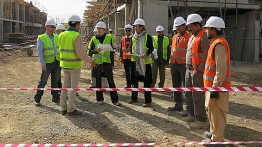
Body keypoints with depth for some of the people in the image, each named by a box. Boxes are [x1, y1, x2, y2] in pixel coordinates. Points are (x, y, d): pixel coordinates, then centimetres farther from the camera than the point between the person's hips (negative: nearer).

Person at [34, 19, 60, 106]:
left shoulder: (56, 37, 10)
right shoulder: (41, 38, -5)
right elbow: (39, 51, -10)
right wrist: (42, 63, -17)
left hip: (57, 62, 5)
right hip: (47, 63, -5)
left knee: (55, 81, 12)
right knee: (43, 81, -1)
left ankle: (55, 97, 23)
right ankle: (37, 99, 8)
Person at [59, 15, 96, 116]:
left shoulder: (62, 35, 6)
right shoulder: (76, 36, -15)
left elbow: (62, 50, 11)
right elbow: (81, 53, -18)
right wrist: (91, 61, -7)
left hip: (64, 64, 7)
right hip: (74, 65, -7)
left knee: (65, 85, 14)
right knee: (73, 87, 1)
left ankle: (63, 108, 20)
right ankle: (71, 109, 6)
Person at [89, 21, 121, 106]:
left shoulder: (109, 38, 3)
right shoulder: (94, 39, 4)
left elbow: (111, 51, 6)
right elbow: (90, 50, 2)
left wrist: (112, 63, 3)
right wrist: (96, 51, -20)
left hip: (107, 62, -1)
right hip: (97, 62, 1)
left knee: (111, 81, -1)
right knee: (98, 81, 8)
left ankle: (115, 100, 4)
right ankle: (99, 99, 20)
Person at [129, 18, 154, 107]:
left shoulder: (147, 37, -6)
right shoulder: (134, 37, 12)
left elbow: (151, 48, -8)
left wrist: (146, 54, -25)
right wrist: (130, 53, -1)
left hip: (145, 62, -6)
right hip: (135, 61, 6)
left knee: (146, 82, -1)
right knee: (134, 80, 13)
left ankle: (148, 101, 6)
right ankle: (134, 98, 27)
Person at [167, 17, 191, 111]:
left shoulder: (189, 37, -7)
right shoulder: (174, 37, 16)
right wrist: (171, 62, 15)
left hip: (184, 64, -7)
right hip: (174, 64, 8)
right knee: (176, 86, 13)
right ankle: (178, 104, 24)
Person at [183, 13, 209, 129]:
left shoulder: (204, 37, -15)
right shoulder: (192, 37, 17)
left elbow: (206, 55, -22)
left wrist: (199, 69, -22)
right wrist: (188, 68, 18)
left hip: (197, 71, -10)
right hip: (189, 70, 10)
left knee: (197, 96, -5)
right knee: (188, 94, 18)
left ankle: (201, 120, 4)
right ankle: (192, 115, 32)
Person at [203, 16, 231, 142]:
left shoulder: (219, 44, -19)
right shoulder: (216, 42, 14)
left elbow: (221, 69, -24)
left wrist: (216, 86, -23)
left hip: (217, 86, -10)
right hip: (213, 84, 10)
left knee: (216, 112, -1)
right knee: (212, 110, 21)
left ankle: (217, 139, 9)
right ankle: (214, 132, 35)